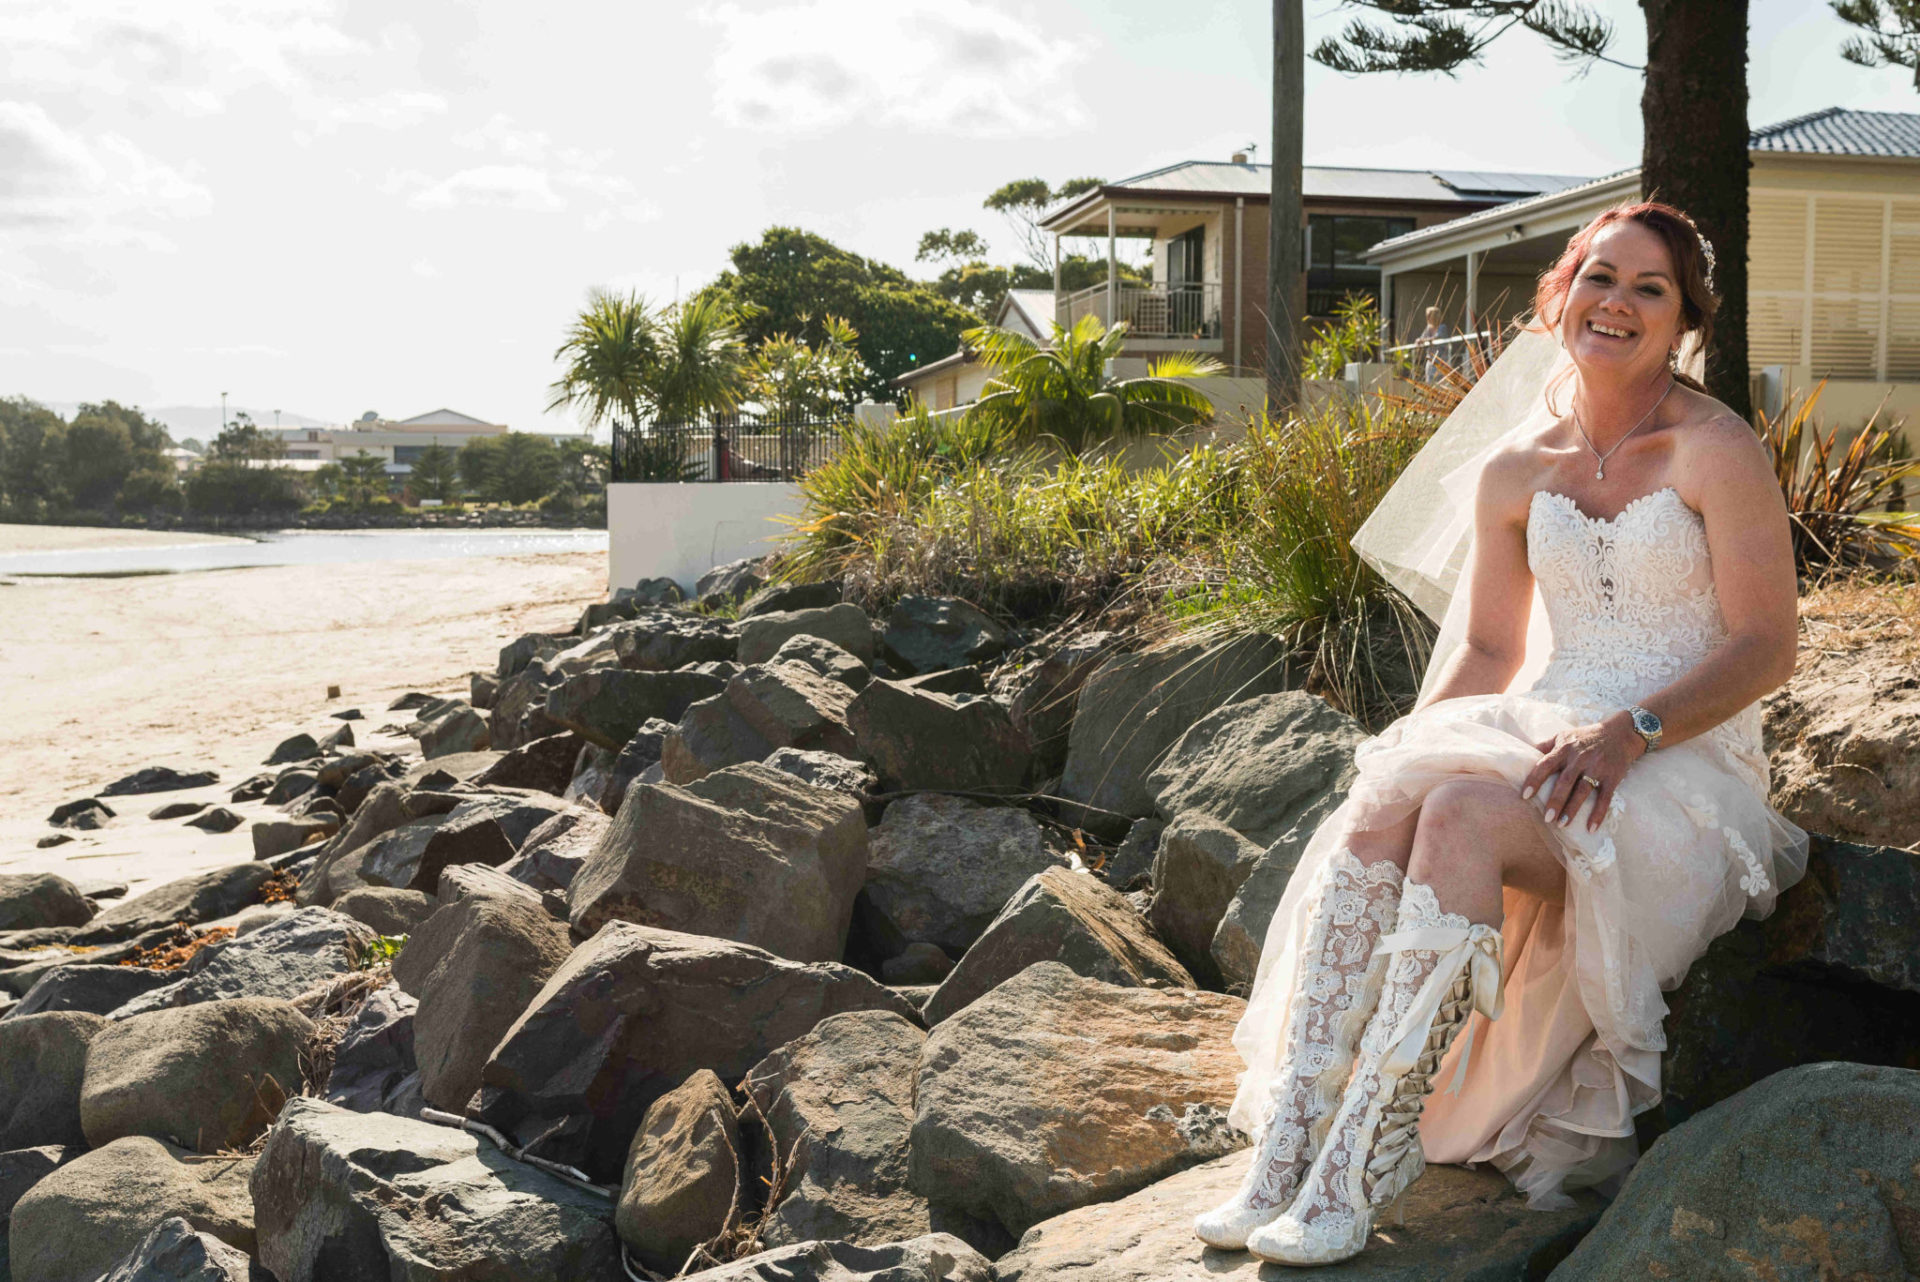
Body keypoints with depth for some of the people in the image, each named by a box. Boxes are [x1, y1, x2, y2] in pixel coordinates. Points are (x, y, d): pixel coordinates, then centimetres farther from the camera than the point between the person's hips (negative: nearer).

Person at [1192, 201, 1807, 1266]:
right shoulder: (1513, 471, 11)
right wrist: (1413, 745, -4)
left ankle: (1354, 1180, -33)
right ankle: (1278, 1163, -32)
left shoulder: (1715, 450, -4)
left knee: (1459, 815, -34)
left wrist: (1628, 733, -23)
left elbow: (1766, 647, -9)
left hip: (1685, 763, -4)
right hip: (1545, 732, 5)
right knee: (1377, 811, -27)